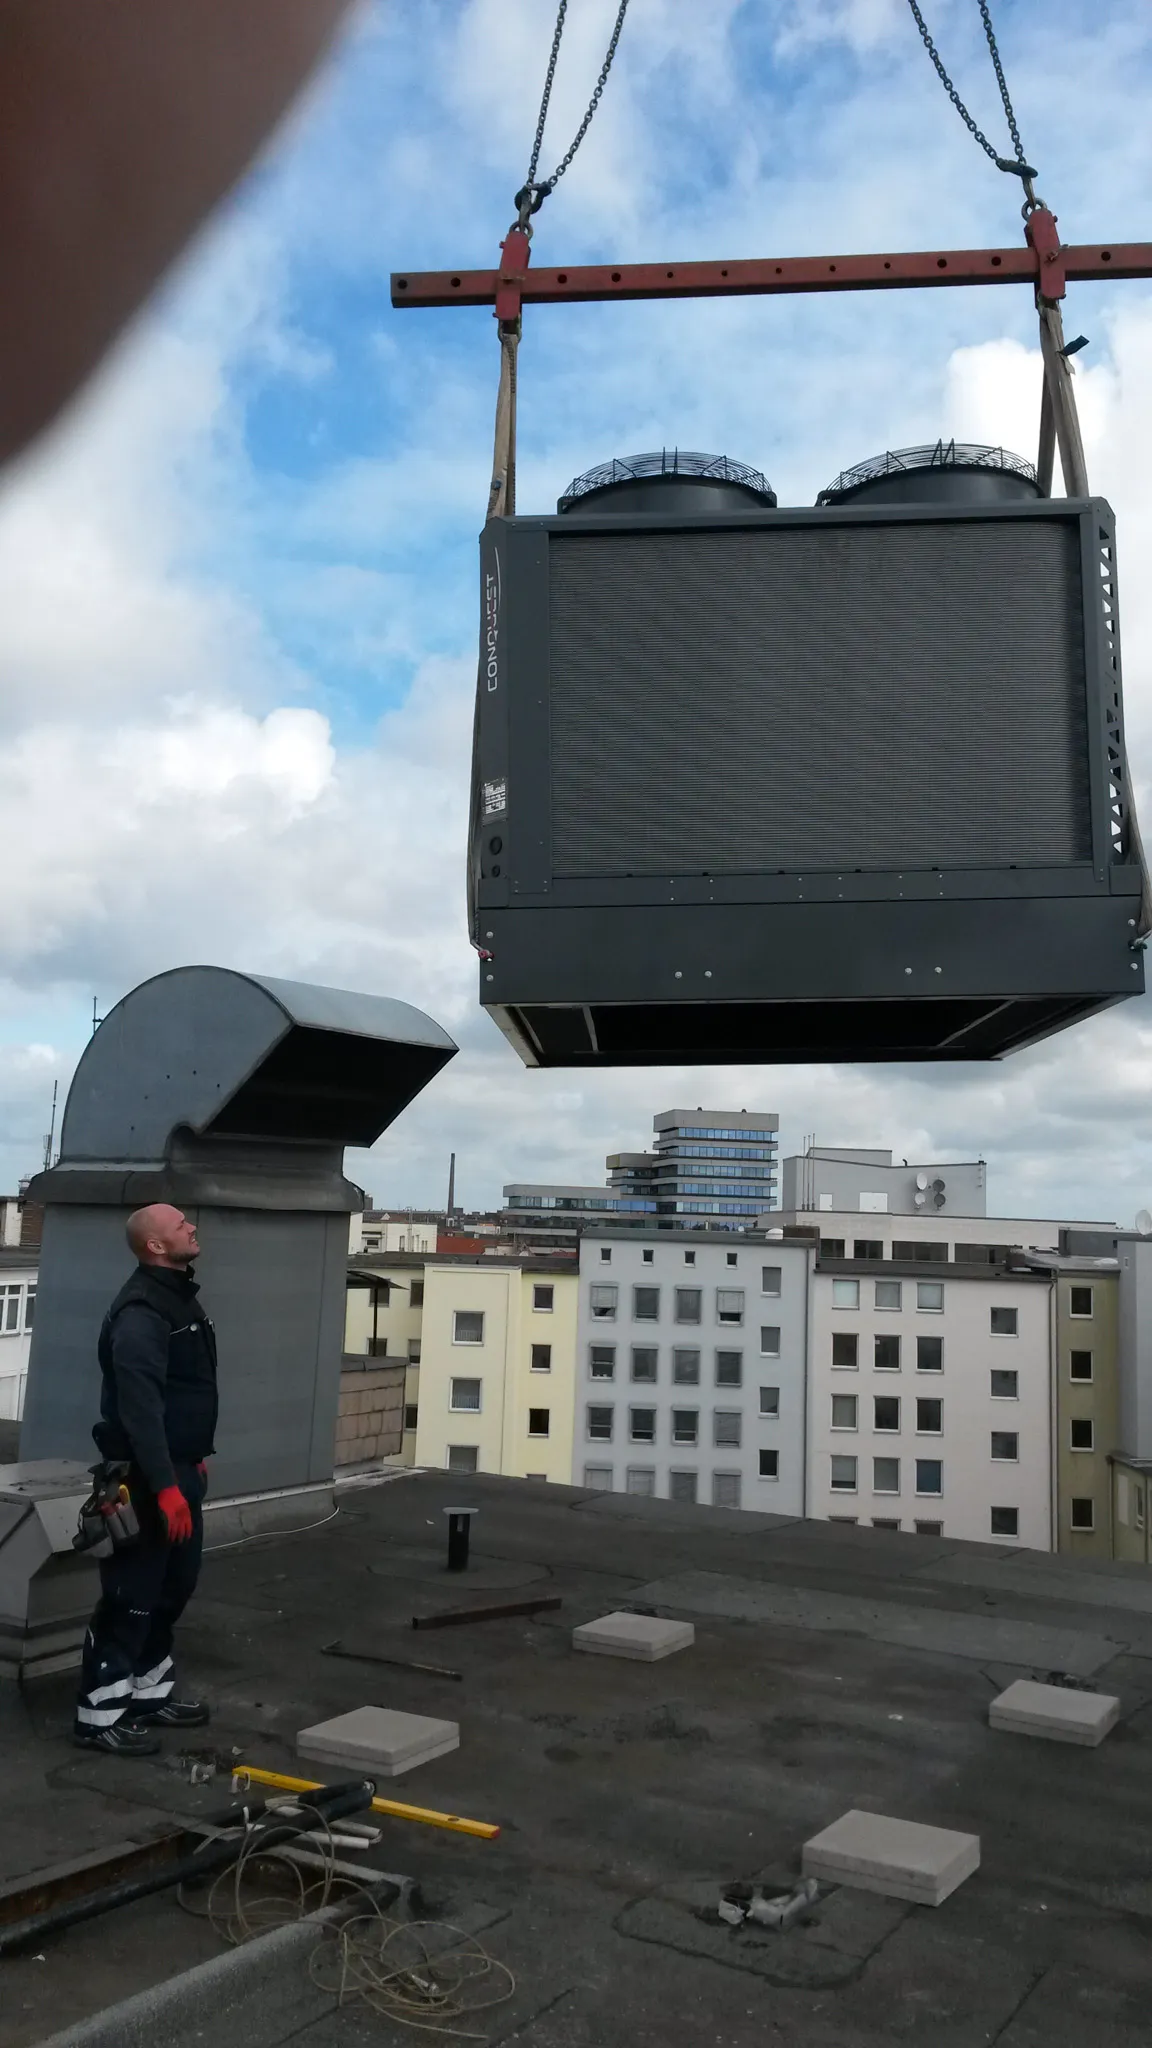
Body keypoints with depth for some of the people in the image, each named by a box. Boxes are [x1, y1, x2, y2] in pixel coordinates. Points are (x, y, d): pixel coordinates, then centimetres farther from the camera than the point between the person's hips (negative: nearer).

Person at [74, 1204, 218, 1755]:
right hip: (148, 1479, -10)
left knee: (173, 1588, 17)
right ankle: (100, 1715, 7)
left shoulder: (180, 1297, 13)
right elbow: (139, 1408, -26)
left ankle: (150, 1693, 29)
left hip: (179, 1470, 10)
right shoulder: (140, 1311, -20)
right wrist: (164, 1485, -28)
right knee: (131, 1597, -3)